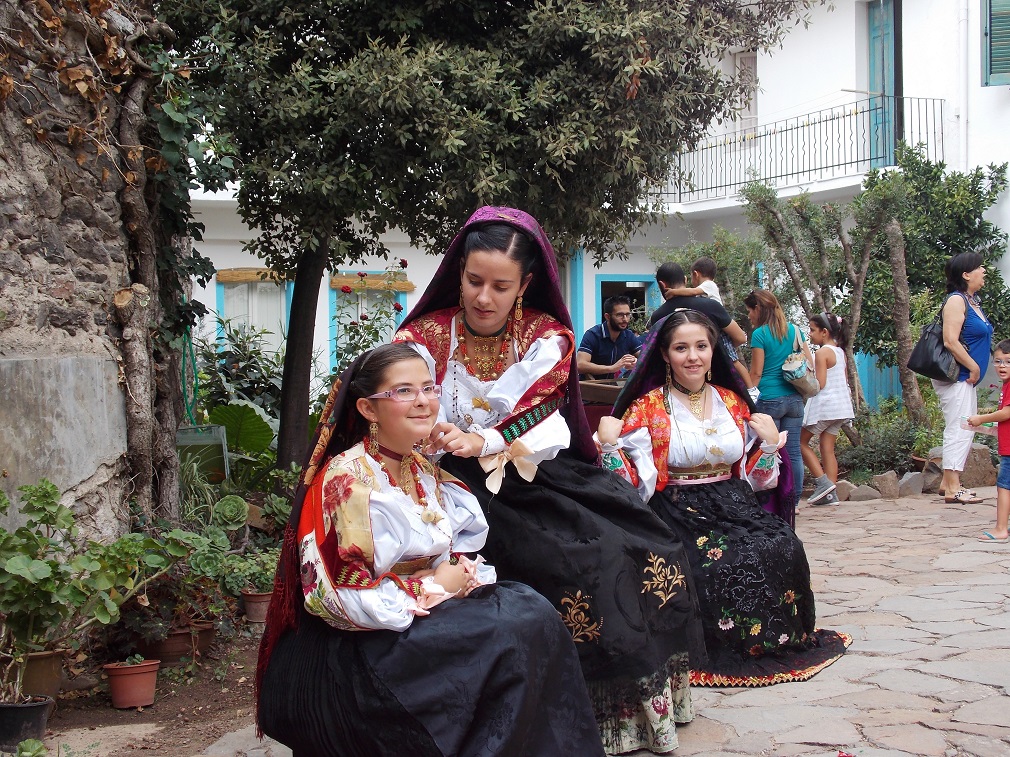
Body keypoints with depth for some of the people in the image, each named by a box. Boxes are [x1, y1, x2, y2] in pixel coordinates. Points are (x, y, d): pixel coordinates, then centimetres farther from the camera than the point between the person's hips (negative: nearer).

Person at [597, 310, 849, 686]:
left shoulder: (733, 403, 13)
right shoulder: (647, 408, 0)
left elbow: (752, 480, 17)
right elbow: (636, 486, -8)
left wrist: (771, 443, 3)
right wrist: (608, 444, -21)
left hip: (735, 508, 4)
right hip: (679, 515, -4)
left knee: (784, 549, -25)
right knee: (723, 565, -32)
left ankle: (781, 637, -5)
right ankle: (730, 646, -7)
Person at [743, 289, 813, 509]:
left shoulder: (760, 334, -6)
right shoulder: (794, 330, 10)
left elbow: (756, 373, -6)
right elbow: (810, 363, 11)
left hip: (769, 399, -5)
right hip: (794, 399, 6)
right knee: (793, 451, 6)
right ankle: (794, 500, 8)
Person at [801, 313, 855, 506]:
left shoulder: (822, 353, -13)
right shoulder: (840, 352, 12)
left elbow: (820, 384, -17)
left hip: (824, 405, -8)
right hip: (841, 405, 8)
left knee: (801, 441, 3)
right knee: (827, 448, 8)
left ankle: (823, 482, -5)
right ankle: (831, 493, 4)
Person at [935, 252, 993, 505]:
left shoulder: (973, 301, 15)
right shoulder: (956, 301, -14)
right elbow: (950, 341, -23)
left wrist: (974, 370, 14)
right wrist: (974, 368, -15)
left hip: (966, 378, 10)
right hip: (956, 377, -10)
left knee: (965, 431, 14)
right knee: (959, 430, -10)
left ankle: (948, 482, 20)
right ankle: (953, 489, -9)